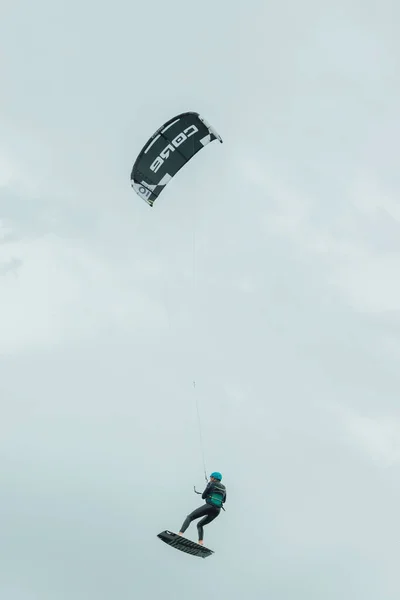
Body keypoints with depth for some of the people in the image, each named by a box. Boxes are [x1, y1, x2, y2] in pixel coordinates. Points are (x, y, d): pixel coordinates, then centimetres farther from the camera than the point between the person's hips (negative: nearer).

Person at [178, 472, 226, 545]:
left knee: (189, 517, 3)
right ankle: (200, 541, -5)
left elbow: (203, 496, 3)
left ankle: (180, 534, -22)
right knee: (199, 525, 21)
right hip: (217, 511, 6)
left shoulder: (211, 484, 2)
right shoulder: (224, 487, 21)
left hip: (209, 506, -6)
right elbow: (224, 500, 32)